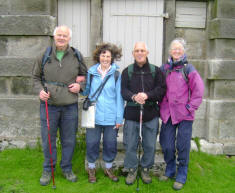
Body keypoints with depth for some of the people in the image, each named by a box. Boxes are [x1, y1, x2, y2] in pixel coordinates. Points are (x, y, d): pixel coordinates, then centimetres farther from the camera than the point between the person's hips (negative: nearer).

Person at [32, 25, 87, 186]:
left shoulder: (77, 57, 5)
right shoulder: (45, 55, 4)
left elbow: (85, 75, 16)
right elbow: (36, 76, 12)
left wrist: (80, 85, -4)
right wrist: (40, 90, -6)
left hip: (70, 106, 1)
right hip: (49, 105, 0)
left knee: (69, 140, 11)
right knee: (48, 139, 9)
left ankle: (67, 168, 30)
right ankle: (48, 170, 28)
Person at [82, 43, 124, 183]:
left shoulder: (116, 74, -2)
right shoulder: (91, 72, 4)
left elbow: (119, 97, -1)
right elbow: (87, 91, 16)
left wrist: (119, 117, -4)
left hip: (111, 117, -1)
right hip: (94, 115, 1)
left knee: (110, 144, 10)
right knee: (92, 143, 7)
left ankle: (109, 168, 32)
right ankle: (91, 168, 29)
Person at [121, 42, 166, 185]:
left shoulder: (156, 70, 3)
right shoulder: (127, 71, 5)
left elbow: (162, 89, -4)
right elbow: (124, 90, -3)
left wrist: (147, 95, -20)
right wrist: (134, 97, -23)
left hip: (151, 114, 0)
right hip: (131, 113, 0)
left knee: (150, 145, 10)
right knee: (130, 145, 8)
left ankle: (146, 169, 32)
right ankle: (132, 170, 28)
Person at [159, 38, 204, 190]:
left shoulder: (188, 68, -2)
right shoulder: (164, 68, 7)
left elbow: (198, 90, -2)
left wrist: (191, 107, -6)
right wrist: (160, 105, 8)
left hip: (184, 114, -3)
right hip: (167, 113, 3)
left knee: (183, 146, 3)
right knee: (166, 145, 10)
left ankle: (181, 176, 20)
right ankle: (170, 170, 32)